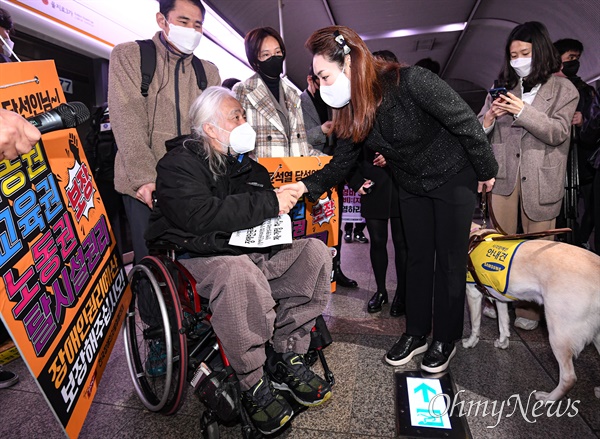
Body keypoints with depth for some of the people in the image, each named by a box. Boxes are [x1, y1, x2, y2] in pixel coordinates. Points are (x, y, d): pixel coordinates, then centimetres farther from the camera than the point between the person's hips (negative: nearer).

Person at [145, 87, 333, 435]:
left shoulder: (246, 164, 16)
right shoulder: (179, 164, -7)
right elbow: (202, 216, -26)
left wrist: (284, 199, -2)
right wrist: (270, 204, -22)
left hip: (251, 250, 7)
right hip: (199, 257, -7)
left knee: (315, 252, -9)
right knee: (239, 274, -39)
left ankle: (286, 357, -5)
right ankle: (254, 384, -17)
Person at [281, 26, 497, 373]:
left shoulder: (410, 82, -29)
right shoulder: (351, 109, -9)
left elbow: (465, 121, -21)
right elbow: (342, 162, -4)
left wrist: (486, 171, -12)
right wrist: (308, 185, -18)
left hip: (453, 177, -5)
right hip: (411, 185, 6)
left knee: (450, 260, 3)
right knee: (418, 258, 12)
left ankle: (446, 339, 21)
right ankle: (416, 334, 26)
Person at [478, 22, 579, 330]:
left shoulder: (563, 89, 7)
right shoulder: (502, 87, 13)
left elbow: (558, 133, -5)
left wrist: (523, 111, -15)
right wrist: (490, 117, -13)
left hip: (541, 177, -1)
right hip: (502, 173, 2)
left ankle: (531, 306, 14)